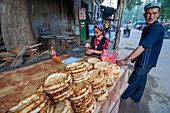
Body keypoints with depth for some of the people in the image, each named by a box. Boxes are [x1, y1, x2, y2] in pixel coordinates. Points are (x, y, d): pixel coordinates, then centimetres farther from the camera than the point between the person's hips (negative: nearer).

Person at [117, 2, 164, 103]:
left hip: (146, 62, -9)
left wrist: (126, 60, -35)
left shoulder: (157, 27, -23)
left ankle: (123, 96, 27)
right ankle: (136, 97, 40)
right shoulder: (146, 27, 6)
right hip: (143, 60, 9)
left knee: (133, 80, 6)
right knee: (141, 79, 20)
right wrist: (135, 57, 16)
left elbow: (143, 46, -32)